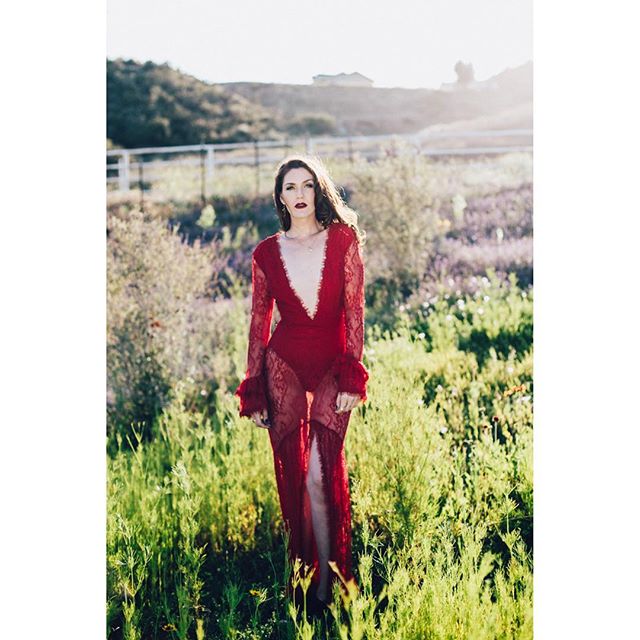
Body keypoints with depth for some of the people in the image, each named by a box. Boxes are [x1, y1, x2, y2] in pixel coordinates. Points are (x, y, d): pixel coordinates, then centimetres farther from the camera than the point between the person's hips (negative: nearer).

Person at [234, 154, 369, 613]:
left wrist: (351, 376, -10)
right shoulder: (266, 254, 5)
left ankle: (327, 580, 4)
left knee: (320, 475, -9)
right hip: (284, 365, 2)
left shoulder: (344, 241, 1)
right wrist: (253, 392, 6)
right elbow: (259, 324, 8)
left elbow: (354, 312, -3)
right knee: (293, 475, 3)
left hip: (333, 367, -2)